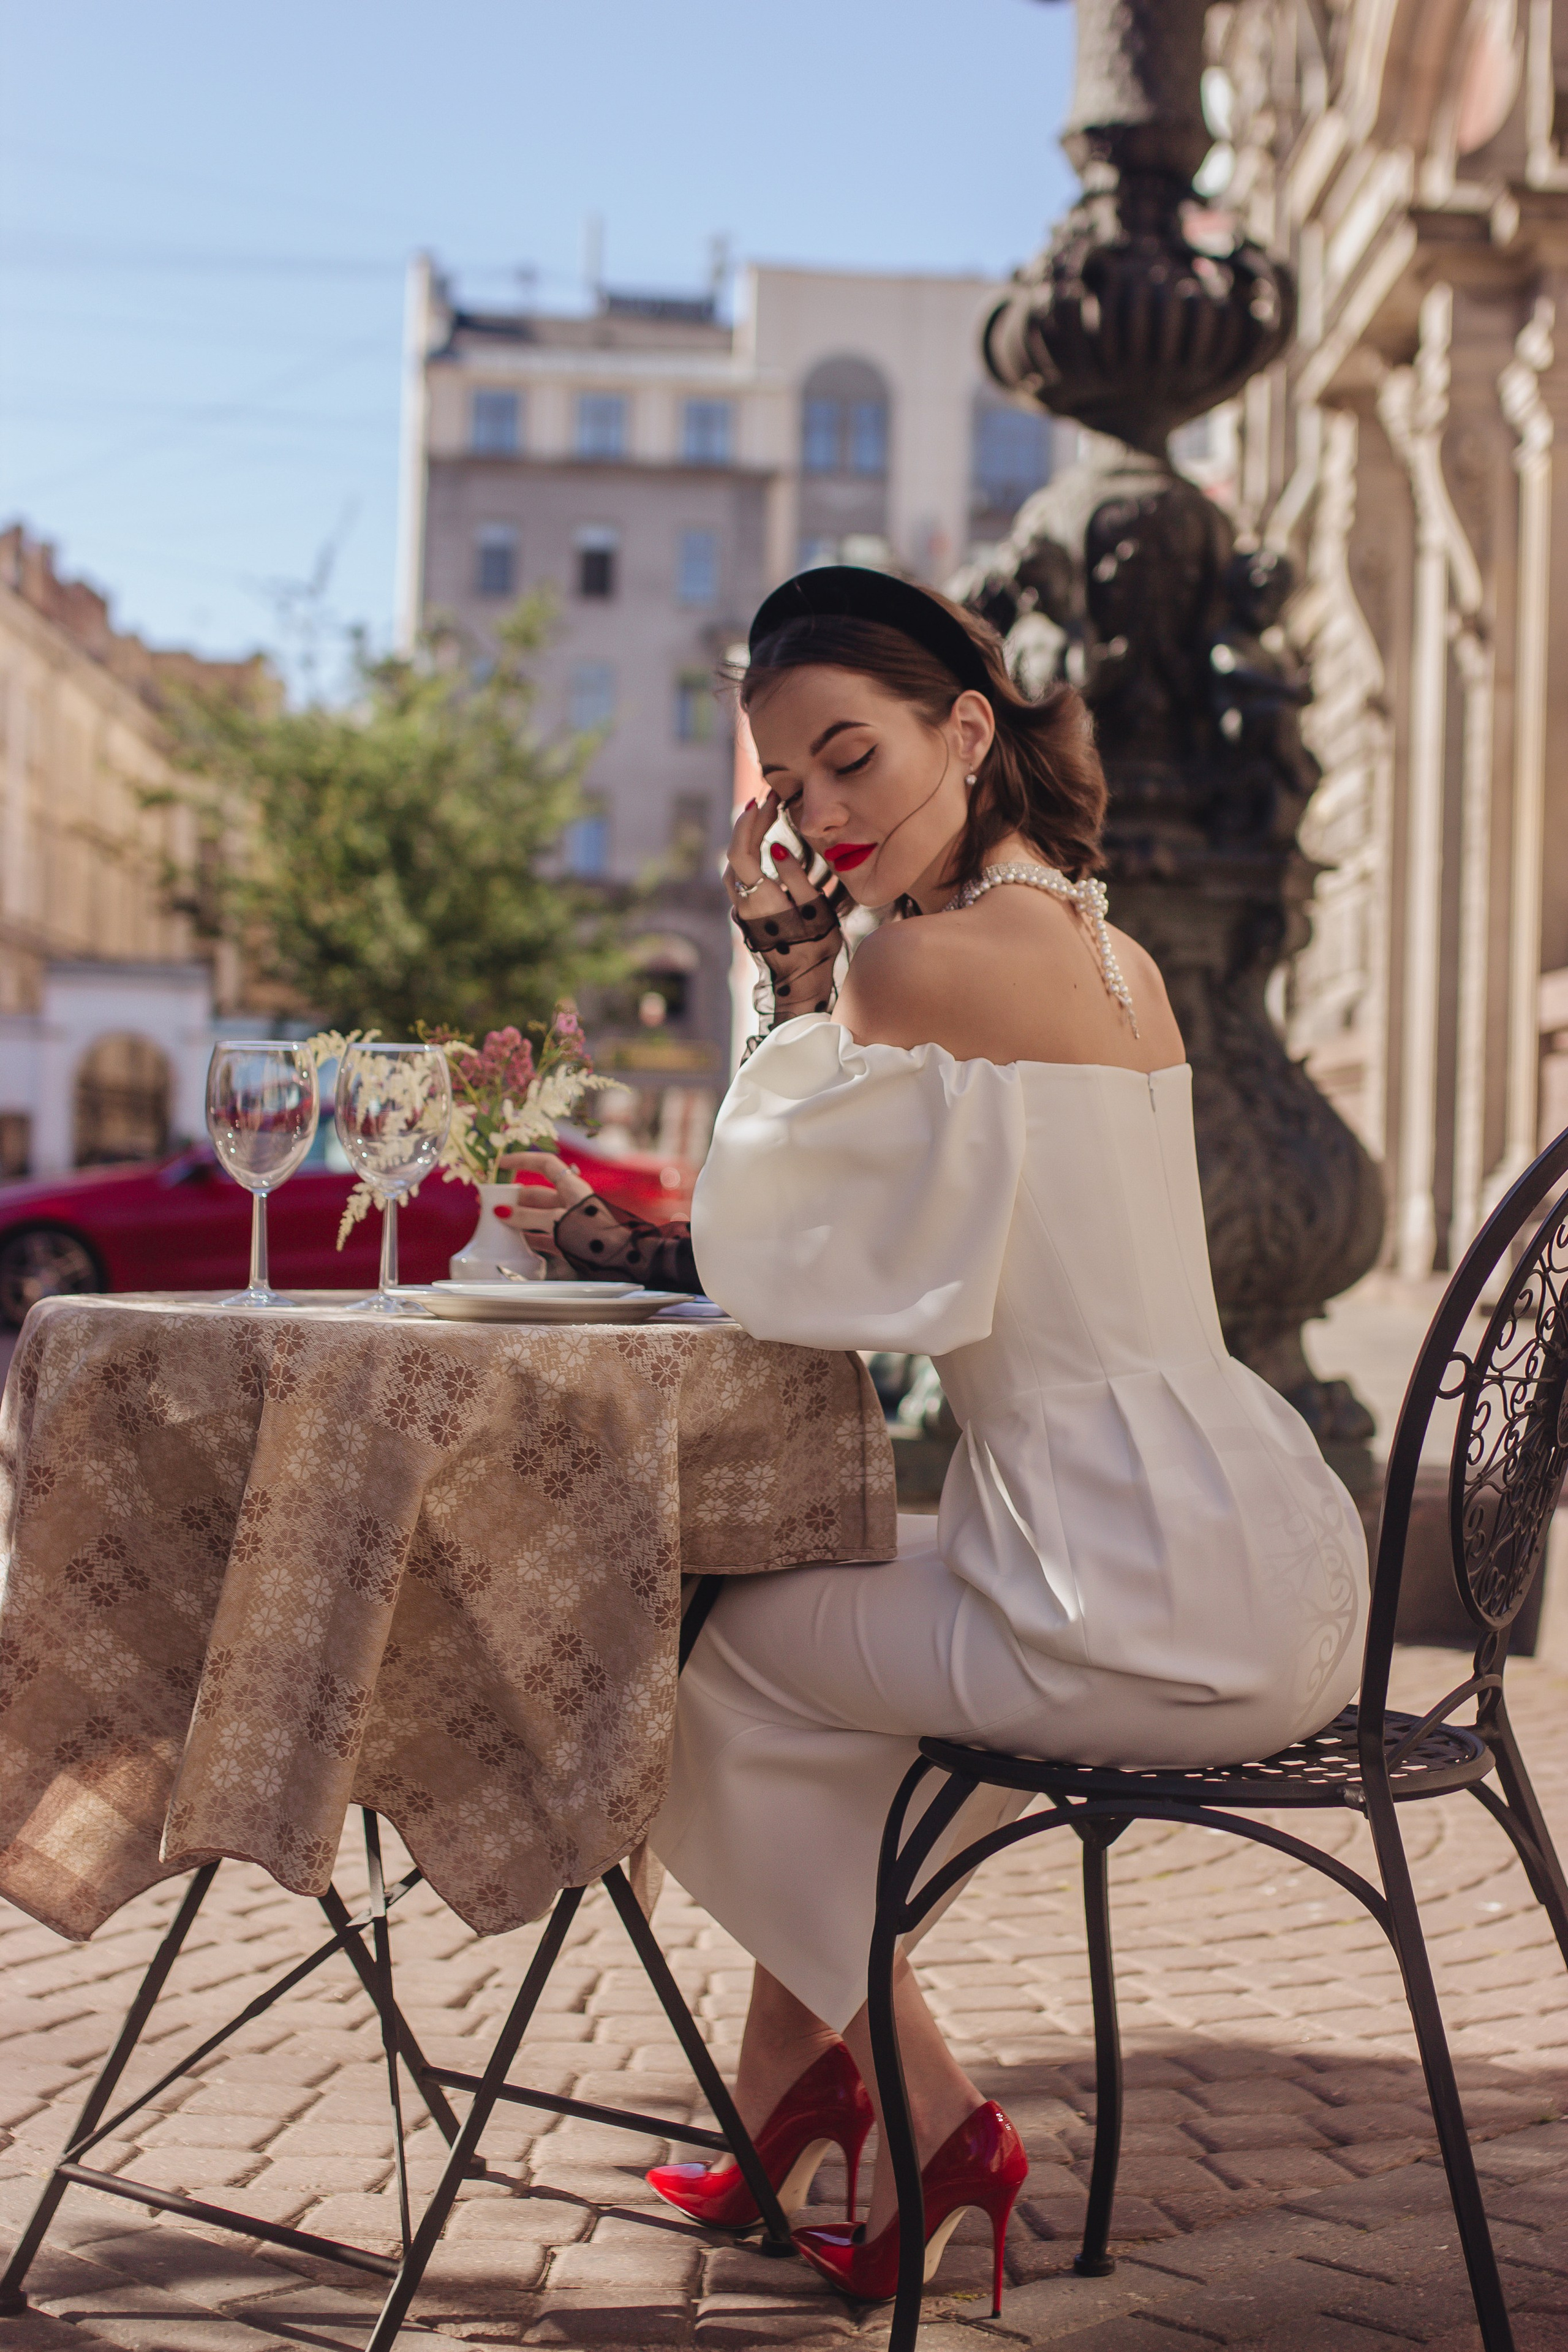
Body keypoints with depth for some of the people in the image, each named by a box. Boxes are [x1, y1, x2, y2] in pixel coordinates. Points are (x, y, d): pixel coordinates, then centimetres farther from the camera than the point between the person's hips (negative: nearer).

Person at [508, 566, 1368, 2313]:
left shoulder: (935, 959, -15)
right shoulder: (1110, 954, 13)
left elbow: (757, 1269, -8)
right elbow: (910, 1245, 21)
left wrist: (799, 987, 0)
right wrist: (807, 976, 13)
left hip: (1148, 1601, -9)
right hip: (1252, 1545, 9)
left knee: (711, 1655, 13)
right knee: (805, 1602, 28)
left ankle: (931, 2125, 23)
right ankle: (790, 2095, 32)